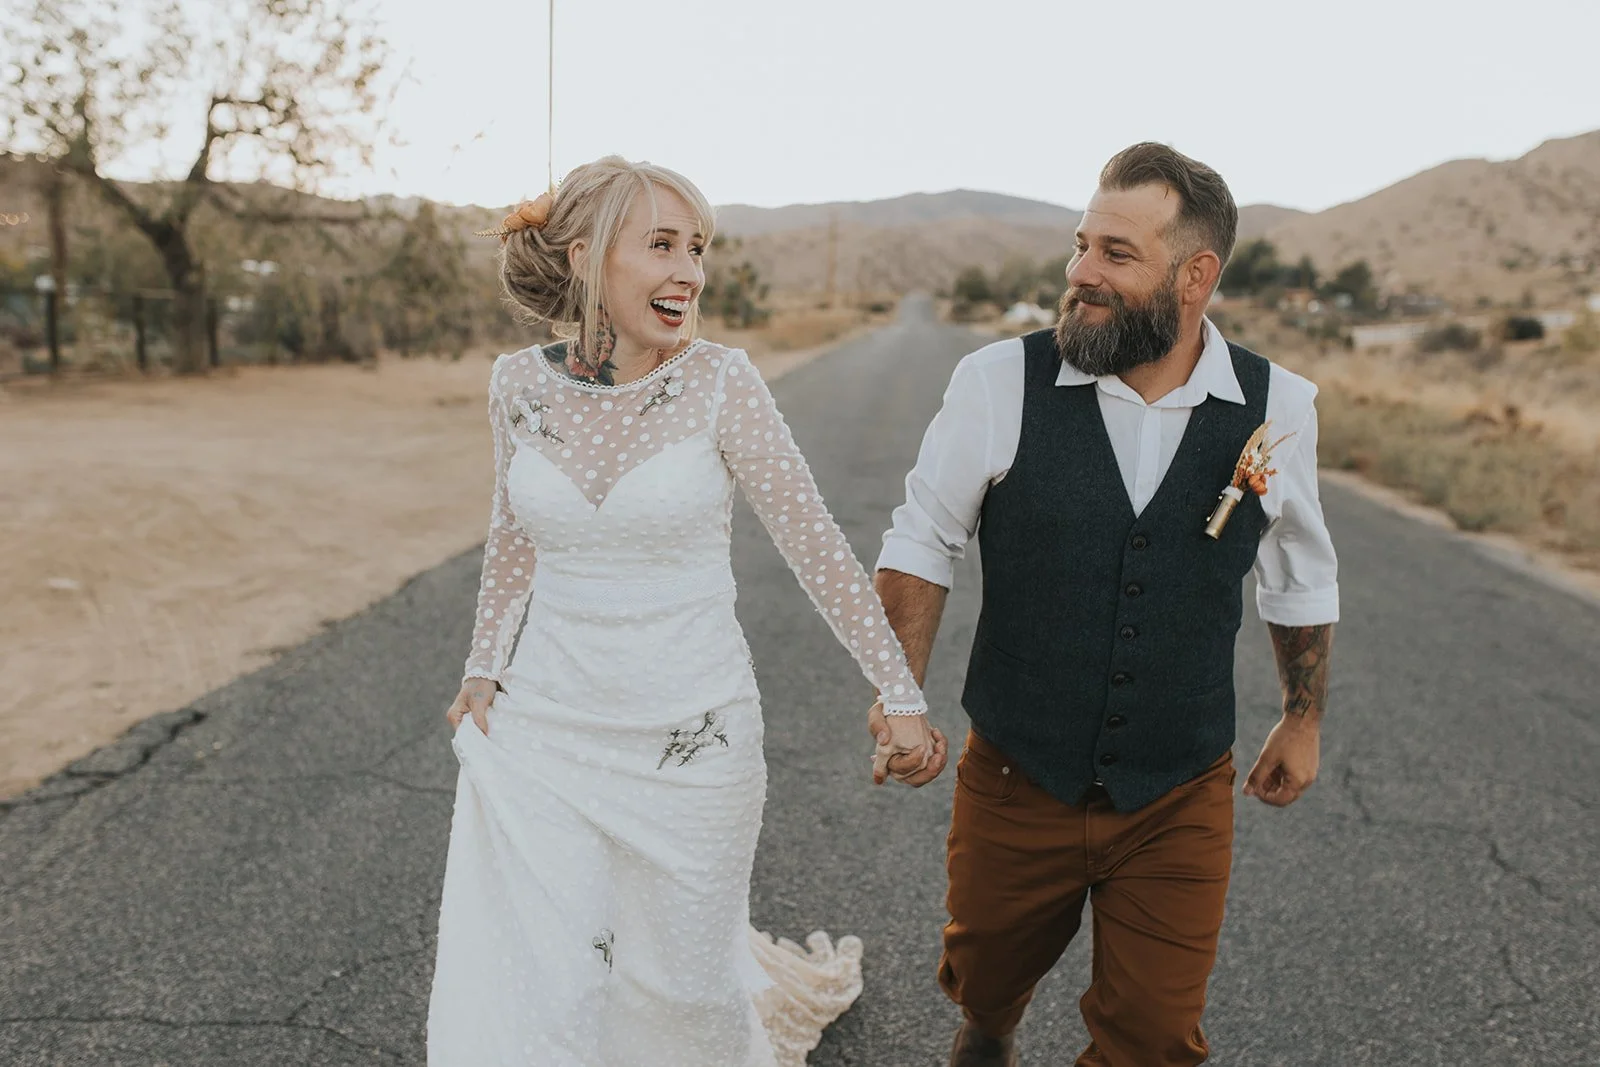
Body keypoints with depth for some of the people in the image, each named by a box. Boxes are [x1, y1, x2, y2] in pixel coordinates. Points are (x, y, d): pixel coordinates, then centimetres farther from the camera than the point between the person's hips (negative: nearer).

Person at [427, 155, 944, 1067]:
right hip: (542, 730, 3)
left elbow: (817, 545, -9)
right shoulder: (520, 383, -3)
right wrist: (483, 667, 11)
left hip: (690, 737, -2)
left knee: (681, 979, 15)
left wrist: (900, 694, -6)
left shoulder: (721, 384, -13)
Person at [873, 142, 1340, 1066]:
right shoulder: (999, 382, -14)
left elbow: (1302, 580, 8)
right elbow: (921, 545, -2)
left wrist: (1305, 720, 16)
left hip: (1181, 799, 0)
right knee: (984, 977, 23)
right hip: (1015, 782, 0)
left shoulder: (1279, 408, -8)